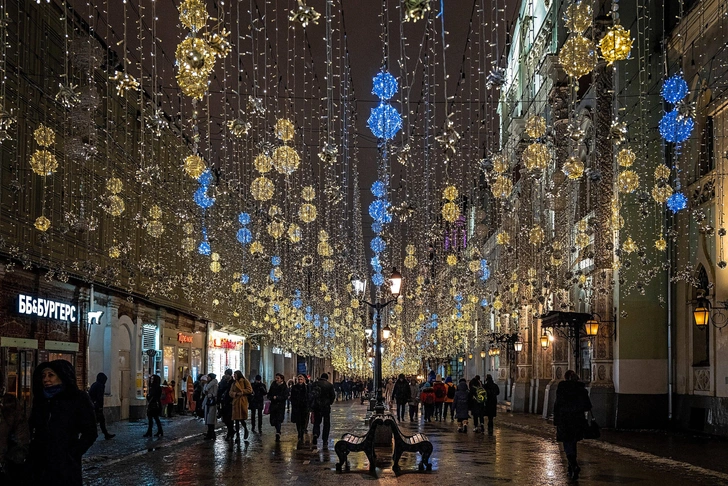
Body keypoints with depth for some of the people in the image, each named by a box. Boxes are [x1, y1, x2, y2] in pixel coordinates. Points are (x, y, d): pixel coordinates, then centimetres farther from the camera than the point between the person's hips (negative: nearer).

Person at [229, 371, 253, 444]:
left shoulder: (245, 381, 2)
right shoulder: (234, 383, 17)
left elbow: (249, 390, -5)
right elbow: (230, 392, 10)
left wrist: (242, 392, -12)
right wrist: (236, 393, -8)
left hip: (242, 401, -5)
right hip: (235, 402, 5)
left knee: (241, 418, -8)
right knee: (236, 419, 1)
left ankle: (246, 430, 21)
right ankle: (237, 436, 3)